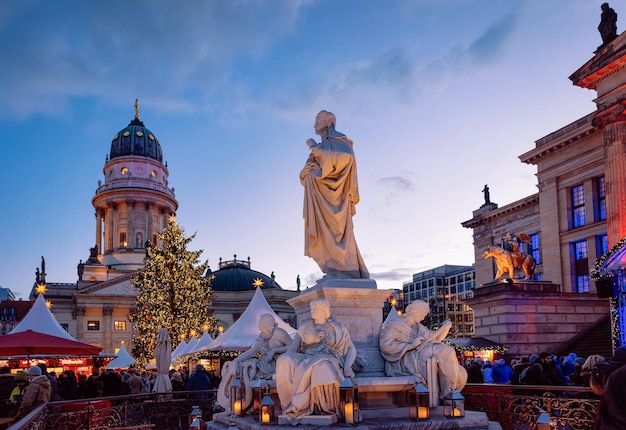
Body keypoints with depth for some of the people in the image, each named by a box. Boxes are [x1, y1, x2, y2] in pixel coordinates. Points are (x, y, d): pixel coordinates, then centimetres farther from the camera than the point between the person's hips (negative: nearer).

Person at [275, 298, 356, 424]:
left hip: (329, 361, -2)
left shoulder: (338, 329, 14)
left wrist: (347, 367, -7)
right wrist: (284, 361, -8)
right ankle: (296, 405, -28)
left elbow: (351, 348, 11)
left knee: (320, 368, -41)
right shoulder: (304, 327, 18)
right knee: (285, 362, -31)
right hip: (306, 360, 2)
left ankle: (299, 405, -27)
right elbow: (292, 349, 12)